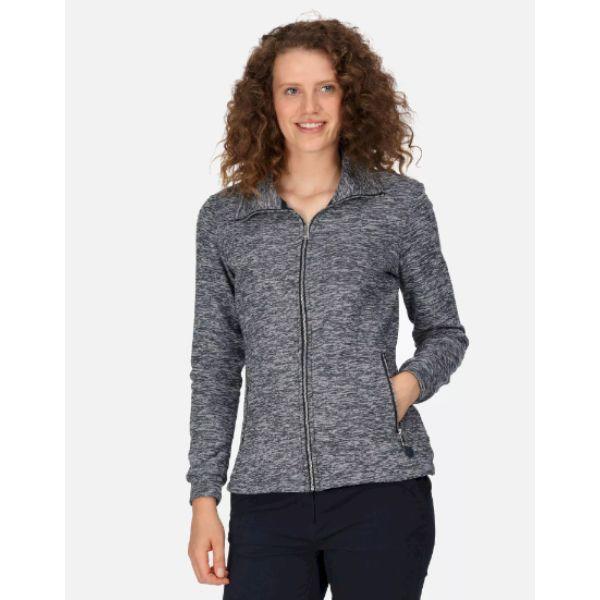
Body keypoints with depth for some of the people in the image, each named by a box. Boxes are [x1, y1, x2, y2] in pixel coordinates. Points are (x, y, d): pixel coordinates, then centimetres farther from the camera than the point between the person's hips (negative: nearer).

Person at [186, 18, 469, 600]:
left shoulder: (400, 203, 6)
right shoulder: (223, 219, 9)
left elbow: (444, 331, 14)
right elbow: (214, 366, 11)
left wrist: (408, 384, -8)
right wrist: (203, 498, 7)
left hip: (380, 486, -1)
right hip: (266, 494, 1)